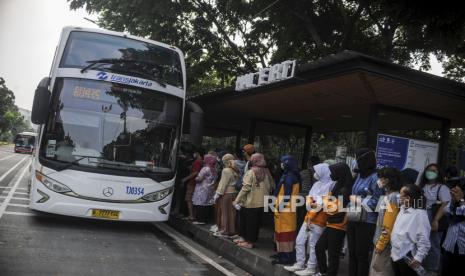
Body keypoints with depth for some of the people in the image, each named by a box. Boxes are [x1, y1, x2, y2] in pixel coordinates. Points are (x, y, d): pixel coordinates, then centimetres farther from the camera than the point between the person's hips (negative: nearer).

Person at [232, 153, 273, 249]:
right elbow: (269, 187, 6)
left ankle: (248, 242, 14)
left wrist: (237, 200, -11)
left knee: (248, 222, 6)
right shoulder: (266, 172, 2)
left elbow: (245, 188, -16)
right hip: (261, 202, 6)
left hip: (250, 202, -6)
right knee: (256, 222, 14)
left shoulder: (251, 172, -14)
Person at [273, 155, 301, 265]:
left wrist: (279, 207, -17)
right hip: (289, 208, 10)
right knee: (288, 232, 16)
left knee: (284, 232, -3)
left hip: (285, 209, -10)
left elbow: (287, 195, -22)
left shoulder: (288, 177, -19)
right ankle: (289, 254, 24)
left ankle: (286, 256, 3)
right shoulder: (293, 176, 11)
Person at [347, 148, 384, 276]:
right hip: (353, 219, 7)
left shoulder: (375, 178, -13)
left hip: (366, 222, -7)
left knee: (362, 254, 4)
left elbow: (377, 202, -16)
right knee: (352, 252, 14)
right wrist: (354, 198, 1)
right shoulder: (359, 175, 12)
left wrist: (356, 199, -9)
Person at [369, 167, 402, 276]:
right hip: (381, 241, 9)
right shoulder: (388, 196, 10)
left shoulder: (392, 198, -19)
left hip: (385, 244, -9)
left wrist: (380, 245, -16)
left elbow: (388, 227, -21)